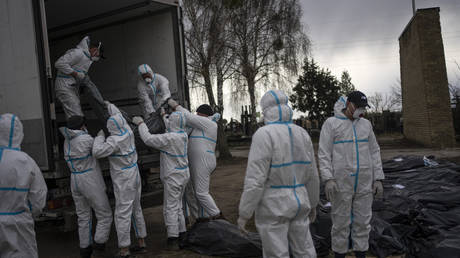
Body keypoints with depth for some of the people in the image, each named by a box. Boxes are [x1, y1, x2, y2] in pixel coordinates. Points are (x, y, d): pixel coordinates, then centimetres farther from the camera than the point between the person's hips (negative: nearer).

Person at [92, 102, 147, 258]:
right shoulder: (128, 133, 0)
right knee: (136, 210, 17)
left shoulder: (115, 140, -21)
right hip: (134, 177, 8)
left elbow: (97, 153, -26)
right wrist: (110, 105, 32)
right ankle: (141, 244, 26)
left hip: (123, 182, -8)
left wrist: (100, 136, -10)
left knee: (122, 215, -3)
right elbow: (120, 118, 18)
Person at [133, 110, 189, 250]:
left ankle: (173, 239, 1)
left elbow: (148, 139, -21)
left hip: (173, 177, -8)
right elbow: (172, 130, 26)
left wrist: (141, 123, -8)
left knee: (170, 208, -2)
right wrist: (163, 116, 37)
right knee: (177, 205, 18)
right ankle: (182, 234, 23)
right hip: (183, 175, 9)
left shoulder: (170, 138, -22)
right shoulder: (182, 135, 4)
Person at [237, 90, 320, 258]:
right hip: (297, 202, 6)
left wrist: (244, 214, -13)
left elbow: (255, 179, -21)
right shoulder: (302, 134, 2)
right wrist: (312, 203, 21)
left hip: (273, 206, -6)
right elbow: (312, 174, 8)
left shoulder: (264, 135, -18)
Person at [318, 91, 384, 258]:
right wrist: (328, 179, -20)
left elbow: (374, 152, 10)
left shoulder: (365, 124, 9)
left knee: (362, 221, 9)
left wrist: (378, 179, 4)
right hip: (341, 182, -4)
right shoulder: (331, 123, -6)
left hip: (363, 182, 4)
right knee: (341, 222, 4)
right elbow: (324, 154, -9)